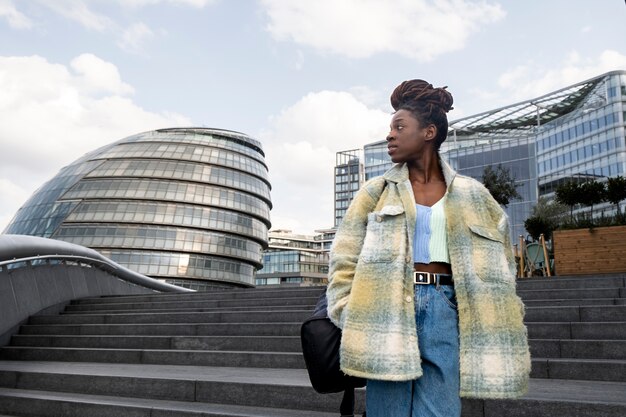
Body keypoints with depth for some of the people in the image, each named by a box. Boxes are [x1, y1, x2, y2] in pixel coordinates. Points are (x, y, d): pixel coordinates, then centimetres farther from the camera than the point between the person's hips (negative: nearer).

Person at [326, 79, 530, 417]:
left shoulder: (472, 196, 11)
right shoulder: (376, 192, 8)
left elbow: (497, 261, 18)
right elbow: (344, 261, 6)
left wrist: (489, 321, 9)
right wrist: (351, 319, -5)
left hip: (444, 311, 1)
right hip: (389, 308, 0)